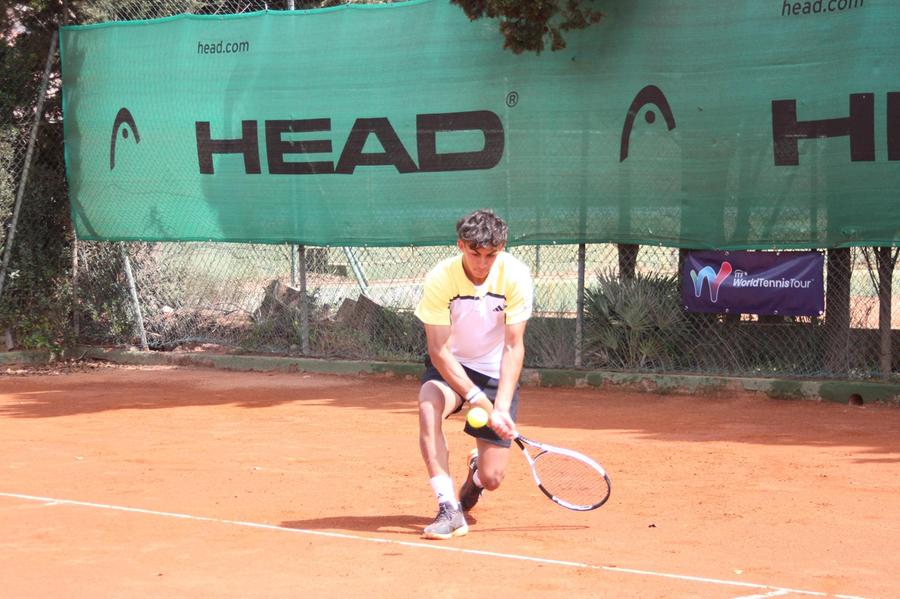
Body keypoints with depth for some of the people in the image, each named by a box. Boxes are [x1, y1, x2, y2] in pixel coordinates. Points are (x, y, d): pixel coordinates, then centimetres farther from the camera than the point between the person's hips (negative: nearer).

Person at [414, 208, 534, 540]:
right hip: (449, 366, 0)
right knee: (428, 406, -36)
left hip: (497, 372, 1)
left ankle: (476, 468, 35)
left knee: (492, 478, -5)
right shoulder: (440, 279, -23)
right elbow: (439, 350, -22)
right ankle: (450, 510, -32)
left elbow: (514, 347, -19)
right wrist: (477, 399, -32)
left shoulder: (516, 277, -21)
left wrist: (502, 407, -30)